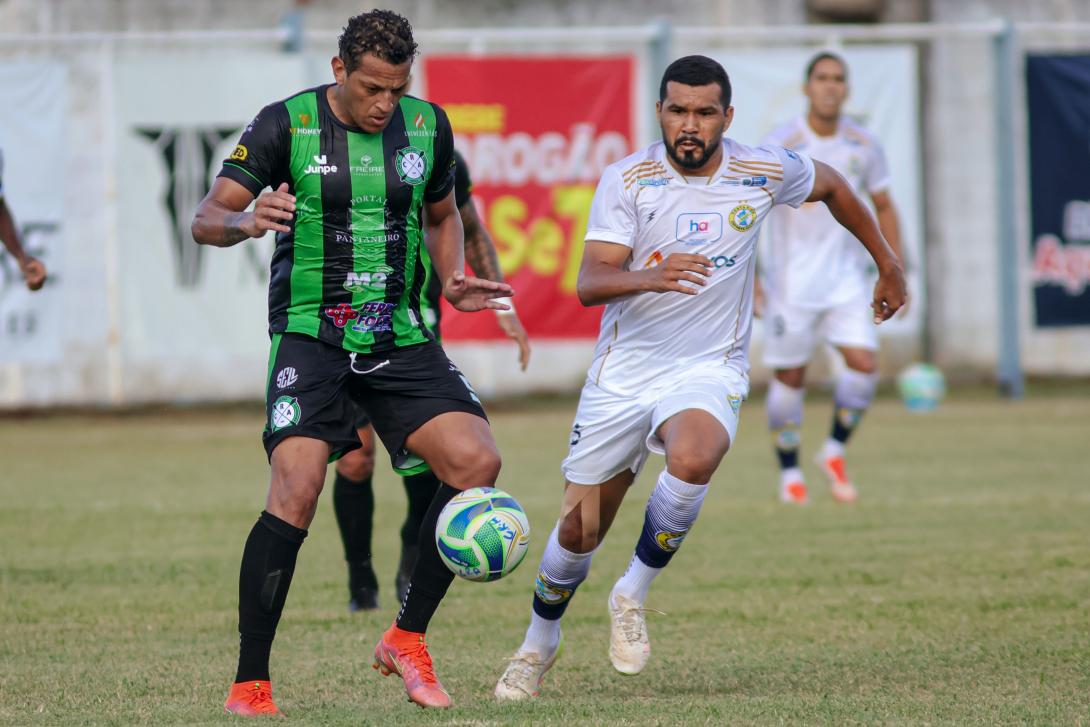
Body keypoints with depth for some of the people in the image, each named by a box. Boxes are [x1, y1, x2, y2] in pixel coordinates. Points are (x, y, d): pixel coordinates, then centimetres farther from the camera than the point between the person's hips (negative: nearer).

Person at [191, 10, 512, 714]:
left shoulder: (428, 126, 6)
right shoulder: (286, 125, -5)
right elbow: (206, 219, -6)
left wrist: (454, 280, 5)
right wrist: (245, 221, -29)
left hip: (402, 338, 4)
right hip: (310, 334, -4)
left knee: (476, 460, -15)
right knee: (297, 488, -22)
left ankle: (408, 639, 3)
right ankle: (250, 684, -12)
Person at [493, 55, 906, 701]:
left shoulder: (763, 173, -6)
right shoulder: (627, 180, -11)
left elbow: (831, 186, 17)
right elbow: (590, 283, -20)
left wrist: (888, 264, 24)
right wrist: (649, 276, -40)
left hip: (709, 370, 0)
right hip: (623, 374, 0)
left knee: (692, 461, -35)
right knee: (578, 532, 5)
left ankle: (633, 597, -11)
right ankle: (539, 643, 35)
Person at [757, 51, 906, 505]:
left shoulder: (863, 145, 1)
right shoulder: (781, 145, -10)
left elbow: (883, 207, 13)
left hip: (845, 276, 3)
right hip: (791, 280, -3)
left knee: (864, 363, -12)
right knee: (790, 377, 2)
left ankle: (834, 453, 8)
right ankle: (790, 473, 18)